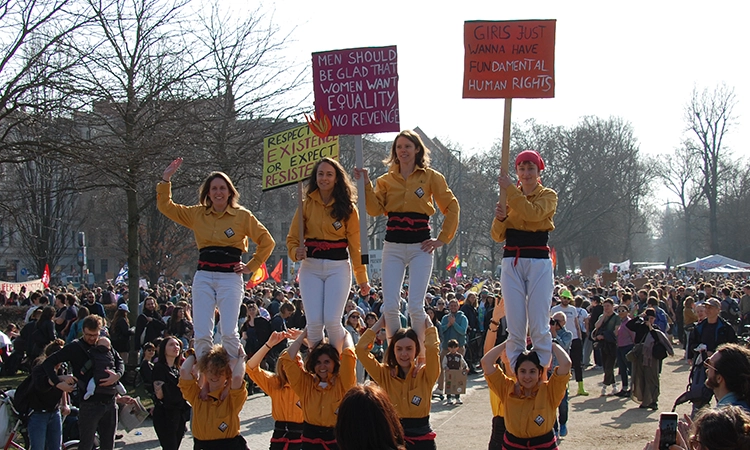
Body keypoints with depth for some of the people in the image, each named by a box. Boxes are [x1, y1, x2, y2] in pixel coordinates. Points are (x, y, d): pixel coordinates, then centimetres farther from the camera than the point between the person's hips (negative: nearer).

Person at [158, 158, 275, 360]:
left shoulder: (242, 216, 3)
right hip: (203, 277, 3)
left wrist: (251, 266, 3)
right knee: (202, 334, -4)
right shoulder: (197, 214, 12)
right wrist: (166, 179, 5)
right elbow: (165, 206, 15)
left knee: (229, 333, -11)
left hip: (230, 277, -3)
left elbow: (267, 242, 7)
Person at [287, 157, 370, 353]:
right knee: (314, 322, -8)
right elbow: (292, 239, 8)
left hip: (338, 267, -1)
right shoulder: (307, 205, 6)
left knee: (332, 320, -14)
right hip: (311, 267, 2)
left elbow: (355, 244, 2)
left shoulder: (347, 208, 3)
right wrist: (296, 252, -15)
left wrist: (362, 278, 1)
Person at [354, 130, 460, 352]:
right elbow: (375, 209, -1)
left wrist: (442, 239, 1)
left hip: (420, 246, -3)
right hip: (393, 246, 3)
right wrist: (366, 184, -11)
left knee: (415, 306, -9)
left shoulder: (431, 177, 4)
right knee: (390, 306, -5)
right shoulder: (386, 180, 11)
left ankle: (421, 356, 5)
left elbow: (452, 207, 6)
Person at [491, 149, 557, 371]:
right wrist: (500, 218, -12)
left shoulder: (548, 195, 5)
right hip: (512, 263, 3)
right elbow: (498, 236, 8)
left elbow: (533, 213, -18)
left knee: (539, 326, -7)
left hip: (539, 263, -3)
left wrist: (510, 190, -15)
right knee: (515, 327, 0)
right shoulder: (509, 197, 14)